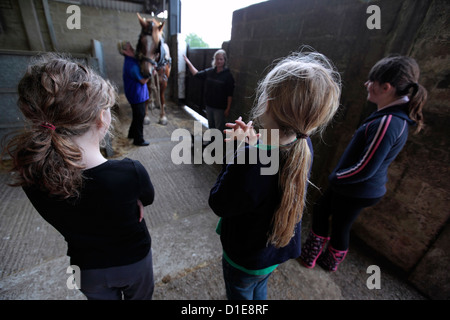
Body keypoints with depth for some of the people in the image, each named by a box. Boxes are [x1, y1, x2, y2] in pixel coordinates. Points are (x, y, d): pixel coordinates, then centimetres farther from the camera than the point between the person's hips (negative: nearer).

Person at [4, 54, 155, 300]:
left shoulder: (28, 176, -26)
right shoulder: (130, 173, -39)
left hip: (87, 270, 3)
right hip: (132, 261, -2)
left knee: (102, 296, 34)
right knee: (140, 295, 31)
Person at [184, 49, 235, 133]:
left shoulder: (228, 75, -12)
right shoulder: (209, 71, 3)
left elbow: (230, 94, -13)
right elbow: (196, 74, 14)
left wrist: (228, 108, -15)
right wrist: (189, 63, 10)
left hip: (220, 107, -6)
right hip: (209, 105, 6)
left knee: (219, 129, 3)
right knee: (211, 126, 21)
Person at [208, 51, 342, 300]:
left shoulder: (251, 161, -42)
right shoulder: (303, 147, -18)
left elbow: (218, 204, -25)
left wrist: (238, 152, -25)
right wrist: (251, 146, -14)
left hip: (246, 258, -5)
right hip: (280, 249, 6)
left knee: (240, 295, 29)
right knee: (259, 290, 37)